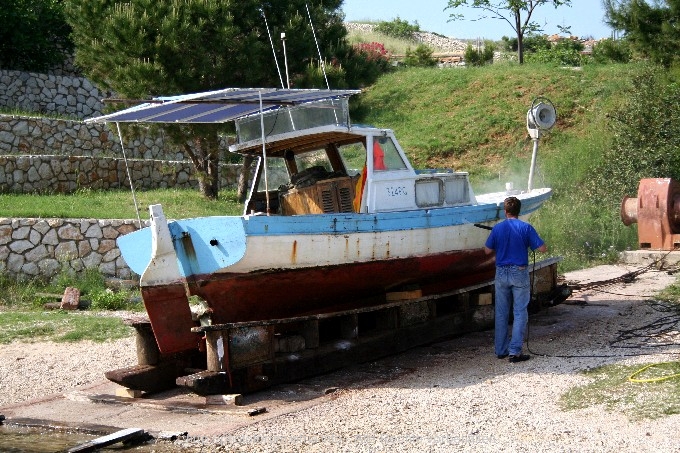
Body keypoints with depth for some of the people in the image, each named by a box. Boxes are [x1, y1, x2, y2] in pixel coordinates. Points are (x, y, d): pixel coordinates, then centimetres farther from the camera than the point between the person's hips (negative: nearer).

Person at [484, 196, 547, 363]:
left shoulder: (497, 228, -1)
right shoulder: (526, 228, -7)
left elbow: (487, 250, 6)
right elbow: (542, 248, -7)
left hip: (501, 273, 3)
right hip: (519, 274, -3)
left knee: (501, 313, 12)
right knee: (520, 313, 1)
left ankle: (501, 350, 17)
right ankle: (515, 352, -5)